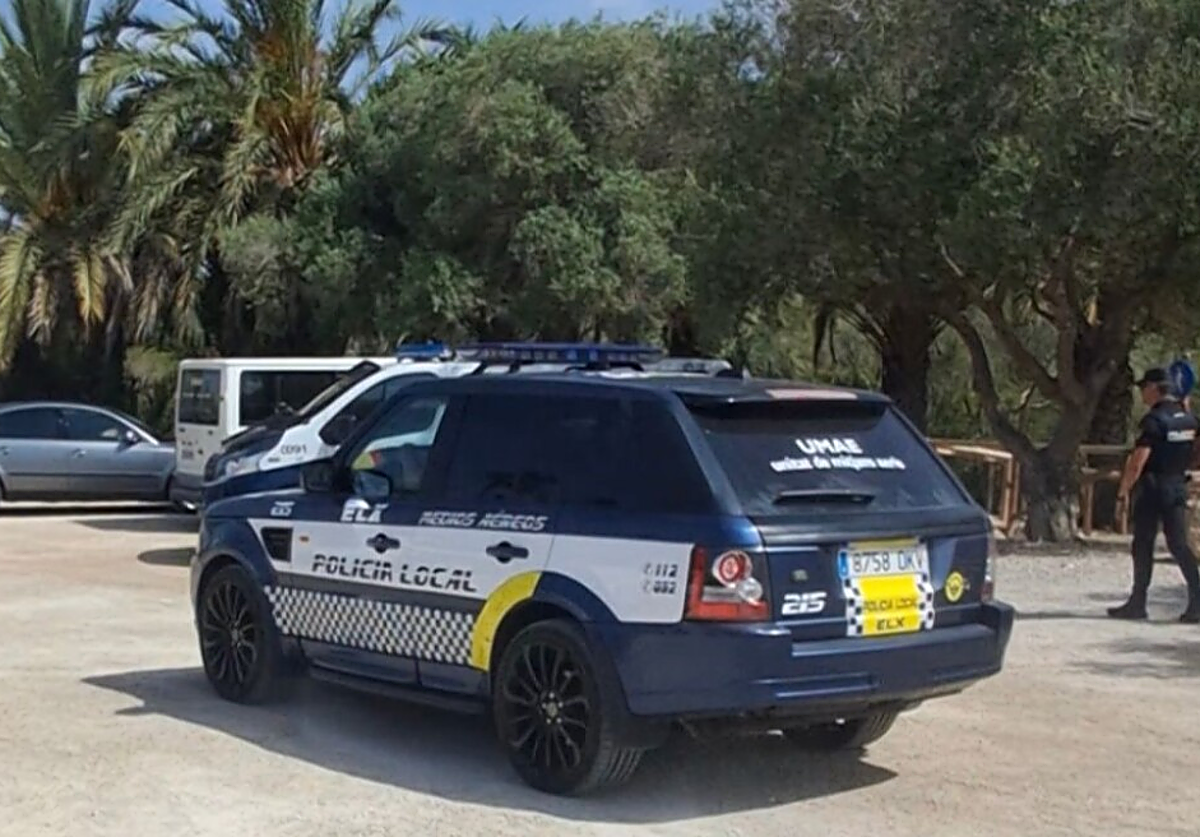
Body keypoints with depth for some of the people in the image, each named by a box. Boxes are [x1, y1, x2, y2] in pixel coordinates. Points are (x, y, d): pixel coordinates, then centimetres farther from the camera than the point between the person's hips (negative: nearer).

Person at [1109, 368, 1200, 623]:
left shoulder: (1154, 420, -15)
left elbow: (1138, 461, -20)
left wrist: (1124, 490, -10)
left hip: (1152, 488, -7)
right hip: (1179, 486, 7)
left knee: (1143, 546, 3)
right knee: (1179, 544, 7)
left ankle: (1137, 603, 9)